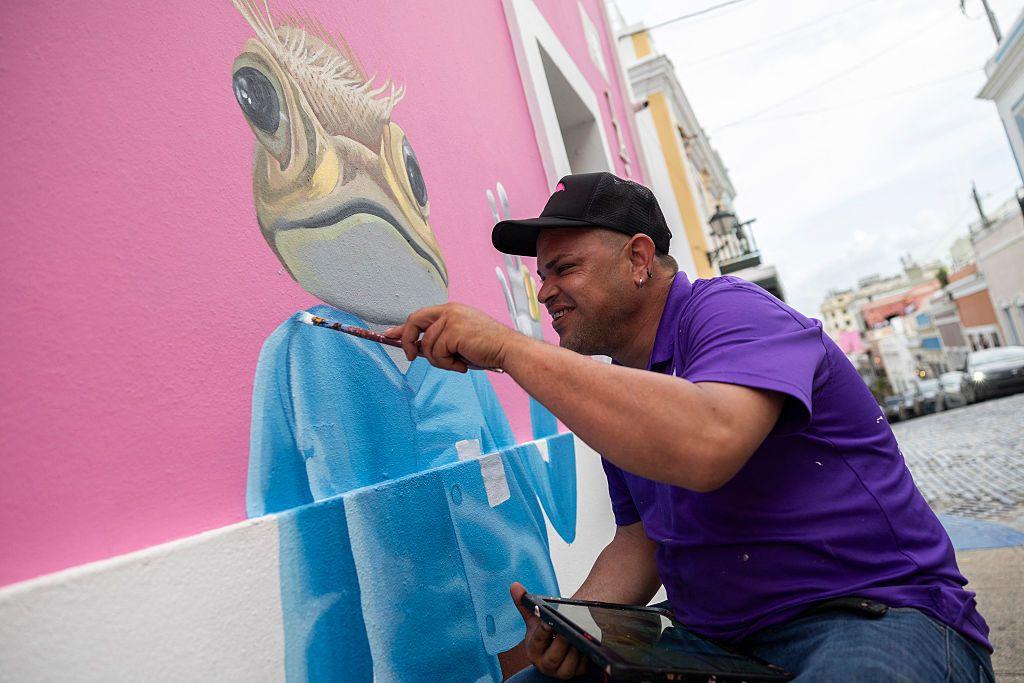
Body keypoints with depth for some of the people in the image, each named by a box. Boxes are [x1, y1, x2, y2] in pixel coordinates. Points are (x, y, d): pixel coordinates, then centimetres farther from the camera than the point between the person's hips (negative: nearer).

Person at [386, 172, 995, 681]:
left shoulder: (729, 310, -15)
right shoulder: (613, 387, 9)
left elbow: (705, 447, -38)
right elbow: (640, 539, 12)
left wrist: (507, 345, -31)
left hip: (877, 619, -6)